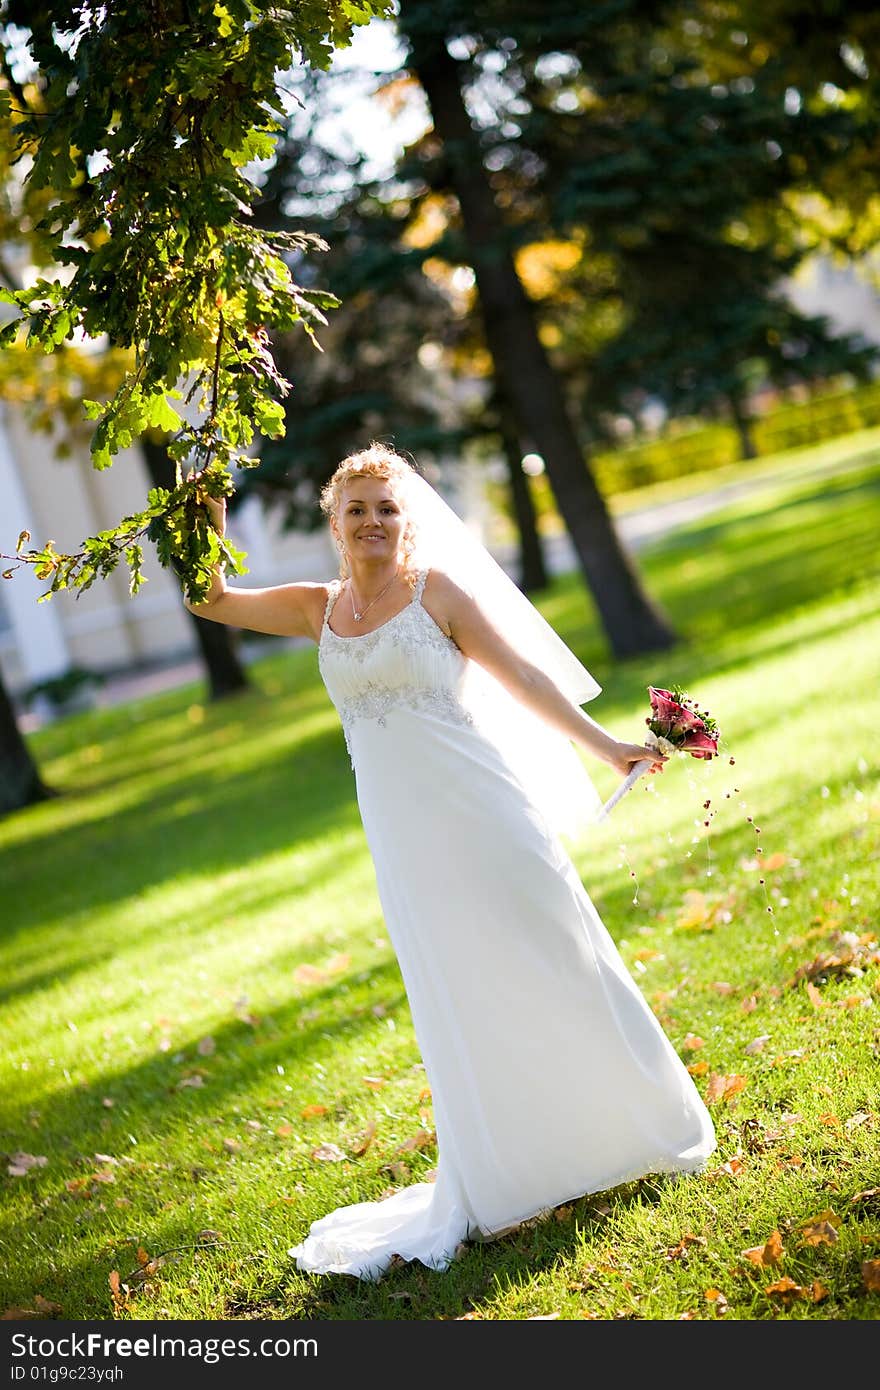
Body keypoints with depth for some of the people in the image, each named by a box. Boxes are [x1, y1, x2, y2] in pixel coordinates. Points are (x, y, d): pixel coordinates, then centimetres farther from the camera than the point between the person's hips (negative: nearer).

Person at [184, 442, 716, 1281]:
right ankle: (498, 1186, 21)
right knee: (454, 1001, 10)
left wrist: (602, 745, -2)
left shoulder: (438, 591, -4)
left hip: (480, 810, -4)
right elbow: (211, 600, 14)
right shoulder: (317, 609, 9)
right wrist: (210, 511, 1)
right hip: (403, 837, 4)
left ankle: (637, 1129, 21)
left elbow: (523, 677, -2)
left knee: (546, 968, 3)